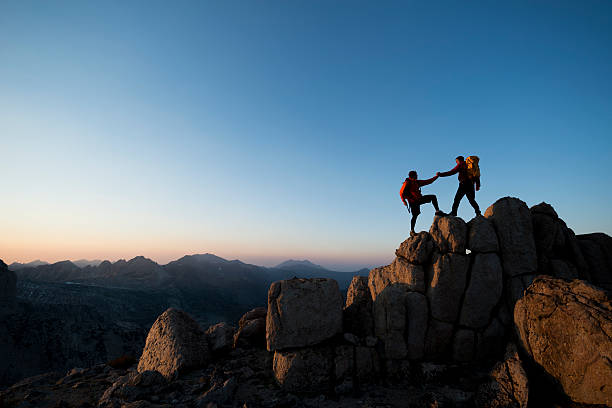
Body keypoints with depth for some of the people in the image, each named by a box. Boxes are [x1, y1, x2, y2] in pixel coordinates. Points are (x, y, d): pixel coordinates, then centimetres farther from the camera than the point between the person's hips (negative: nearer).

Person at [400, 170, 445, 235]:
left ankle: (438, 211, 4)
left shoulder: (417, 182, 12)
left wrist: (436, 176, 14)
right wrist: (404, 201, -22)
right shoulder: (407, 183, -9)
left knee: (433, 197, 1)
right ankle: (412, 231, -2)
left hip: (419, 199, 7)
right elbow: (401, 192, -13)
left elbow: (428, 181, 18)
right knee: (415, 215, -11)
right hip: (413, 201, -7)